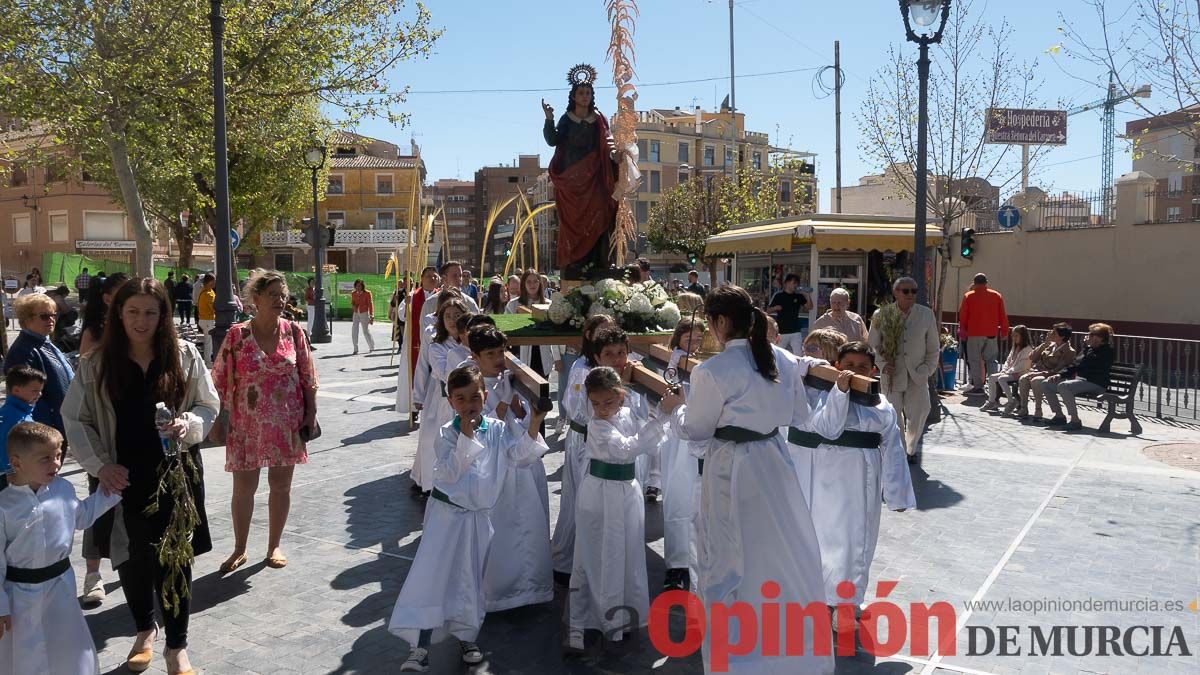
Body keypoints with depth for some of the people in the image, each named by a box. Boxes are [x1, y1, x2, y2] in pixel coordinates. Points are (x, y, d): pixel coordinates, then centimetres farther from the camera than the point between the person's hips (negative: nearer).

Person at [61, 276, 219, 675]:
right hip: (124, 477, 1)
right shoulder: (97, 363, -2)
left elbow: (209, 404, 5)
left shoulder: (183, 355, -3)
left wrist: (189, 424, -16)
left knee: (175, 559, 4)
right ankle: (144, 631, 39)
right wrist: (99, 464, -5)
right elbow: (75, 418, 4)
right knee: (131, 558, 12)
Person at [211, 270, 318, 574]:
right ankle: (239, 549, 26)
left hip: (286, 423, 1)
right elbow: (221, 381, -2)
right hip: (247, 424, -1)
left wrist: (310, 415, 1)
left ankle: (274, 546, 27)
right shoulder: (237, 334, -7)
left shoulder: (294, 332, -2)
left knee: (281, 485, 10)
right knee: (243, 487, 7)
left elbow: (308, 377, 3)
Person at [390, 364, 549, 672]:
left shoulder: (498, 430, -2)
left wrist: (533, 425, -21)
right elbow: (449, 473, -18)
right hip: (446, 512, -2)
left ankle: (467, 637, 28)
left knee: (471, 579, 10)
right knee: (430, 573, -7)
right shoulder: (446, 433, -9)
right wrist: (466, 436, -25)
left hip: (479, 516, 2)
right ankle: (419, 647, 0)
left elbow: (520, 456, -8)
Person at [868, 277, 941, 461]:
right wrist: (882, 363, -8)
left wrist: (928, 370, 2)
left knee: (918, 415, 4)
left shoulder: (926, 314, 2)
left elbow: (933, 348, 9)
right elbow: (872, 345, 6)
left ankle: (911, 448, 29)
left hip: (917, 376, 1)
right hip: (892, 375, -1)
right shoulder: (881, 315, -2)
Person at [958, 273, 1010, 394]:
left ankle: (977, 386, 0)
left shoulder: (968, 296, -1)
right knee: (991, 360, 9)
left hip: (974, 334, -2)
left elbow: (963, 316, 1)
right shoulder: (997, 296, 6)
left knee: (975, 360, 3)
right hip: (992, 334, 3)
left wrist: (962, 331, 11)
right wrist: (1004, 331, 13)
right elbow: (1003, 316, 7)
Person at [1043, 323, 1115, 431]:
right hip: (1079, 380, 9)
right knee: (1047, 384, 1)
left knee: (1063, 386, -34)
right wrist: (1060, 375, 8)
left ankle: (1075, 421, -30)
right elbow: (1075, 365, 23)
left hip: (1096, 384, -9)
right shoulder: (1089, 349, 22)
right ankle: (1059, 416, 5)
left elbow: (1091, 362, -23)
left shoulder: (1107, 351, -4)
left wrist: (1087, 347, -11)